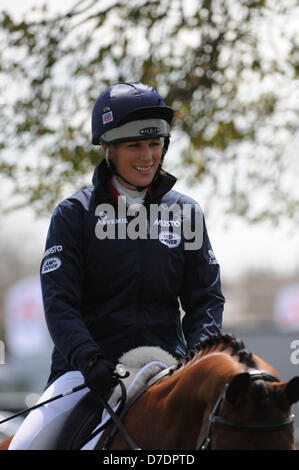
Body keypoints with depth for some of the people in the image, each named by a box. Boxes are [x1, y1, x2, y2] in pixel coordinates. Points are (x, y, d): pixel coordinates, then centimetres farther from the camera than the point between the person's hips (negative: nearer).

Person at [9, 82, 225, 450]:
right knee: (28, 444, -21)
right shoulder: (74, 214, 1)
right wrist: (88, 359, -23)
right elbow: (59, 301, -6)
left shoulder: (185, 212, 10)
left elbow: (206, 296, 9)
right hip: (87, 368, -2)